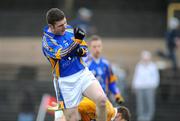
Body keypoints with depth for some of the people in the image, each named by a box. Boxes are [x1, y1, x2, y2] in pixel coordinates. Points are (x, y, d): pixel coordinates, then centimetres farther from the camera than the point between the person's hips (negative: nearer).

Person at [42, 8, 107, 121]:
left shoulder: (69, 29, 3)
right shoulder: (47, 41, -14)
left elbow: (84, 46, 13)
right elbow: (62, 54, -30)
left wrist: (82, 50, -12)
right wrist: (77, 40, -46)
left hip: (83, 73, 4)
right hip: (66, 81, -4)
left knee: (101, 100, -19)